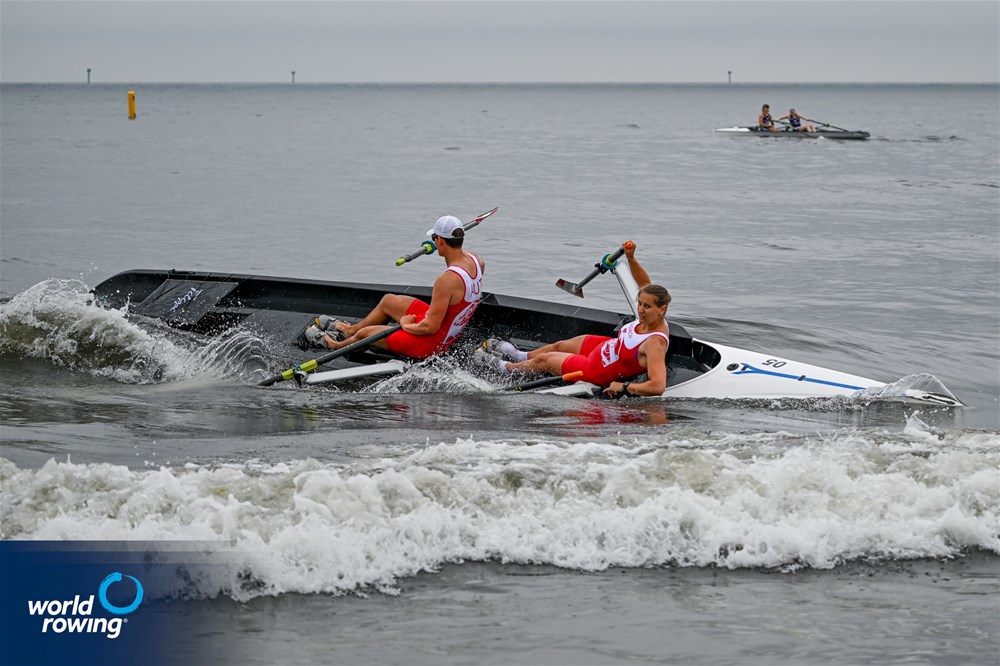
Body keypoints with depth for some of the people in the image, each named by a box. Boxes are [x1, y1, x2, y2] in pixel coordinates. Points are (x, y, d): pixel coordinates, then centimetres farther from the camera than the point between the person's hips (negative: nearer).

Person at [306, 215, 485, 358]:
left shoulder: (447, 280, -36)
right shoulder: (475, 260, -9)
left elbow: (431, 327, -31)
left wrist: (407, 325, -13)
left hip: (428, 342, -9)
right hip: (448, 337, 9)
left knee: (364, 334, 11)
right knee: (388, 301, 27)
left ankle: (335, 345, 44)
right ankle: (351, 330, 52)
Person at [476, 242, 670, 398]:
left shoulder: (654, 344, -40)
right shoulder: (650, 318, -17)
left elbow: (658, 386, -48)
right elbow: (645, 286, 2)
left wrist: (623, 387, -44)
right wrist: (631, 258, -11)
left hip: (598, 371, -8)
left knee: (543, 360, 12)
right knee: (558, 346, 29)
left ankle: (505, 368, 43)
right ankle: (519, 356, 61)